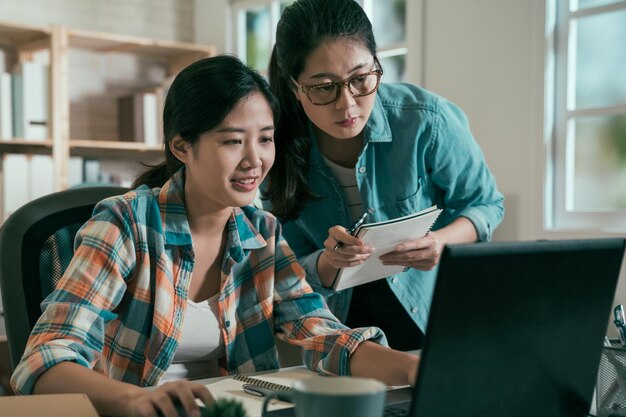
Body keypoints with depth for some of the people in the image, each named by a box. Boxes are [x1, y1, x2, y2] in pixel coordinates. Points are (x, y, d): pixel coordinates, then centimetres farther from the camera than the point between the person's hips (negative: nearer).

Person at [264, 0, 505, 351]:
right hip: (343, 327, 1)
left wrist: (441, 241, -24)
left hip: (435, 320, -1)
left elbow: (486, 204, -2)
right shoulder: (280, 153, -11)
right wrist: (329, 262, -27)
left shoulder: (426, 120, -17)